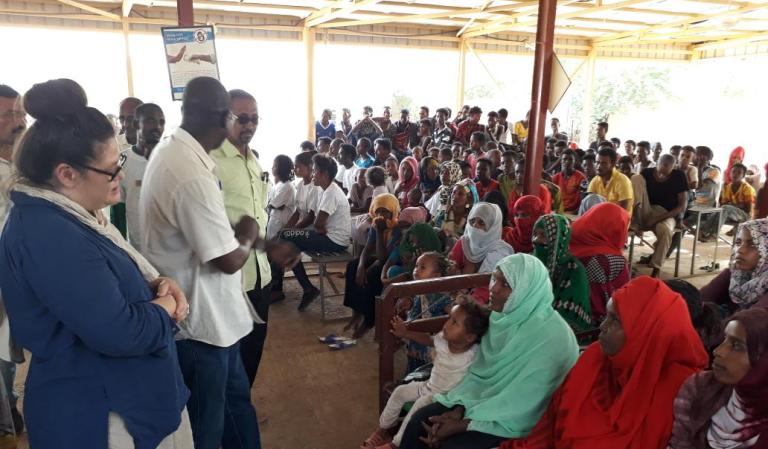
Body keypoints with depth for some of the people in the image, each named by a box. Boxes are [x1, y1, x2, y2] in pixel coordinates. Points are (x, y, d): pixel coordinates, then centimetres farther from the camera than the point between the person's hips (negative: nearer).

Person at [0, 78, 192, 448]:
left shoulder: (70, 215, 5)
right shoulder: (49, 235, -28)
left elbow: (115, 279, 15)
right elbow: (119, 332, -33)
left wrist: (157, 284, -6)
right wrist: (166, 307, -14)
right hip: (96, 417, -10)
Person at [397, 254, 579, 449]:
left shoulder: (552, 337, -26)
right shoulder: (505, 315, -2)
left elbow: (522, 406, -25)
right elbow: (480, 371, 5)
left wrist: (463, 425, -22)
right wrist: (459, 409, -10)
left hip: (517, 421, -7)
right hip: (488, 398, 7)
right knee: (419, 420, -5)